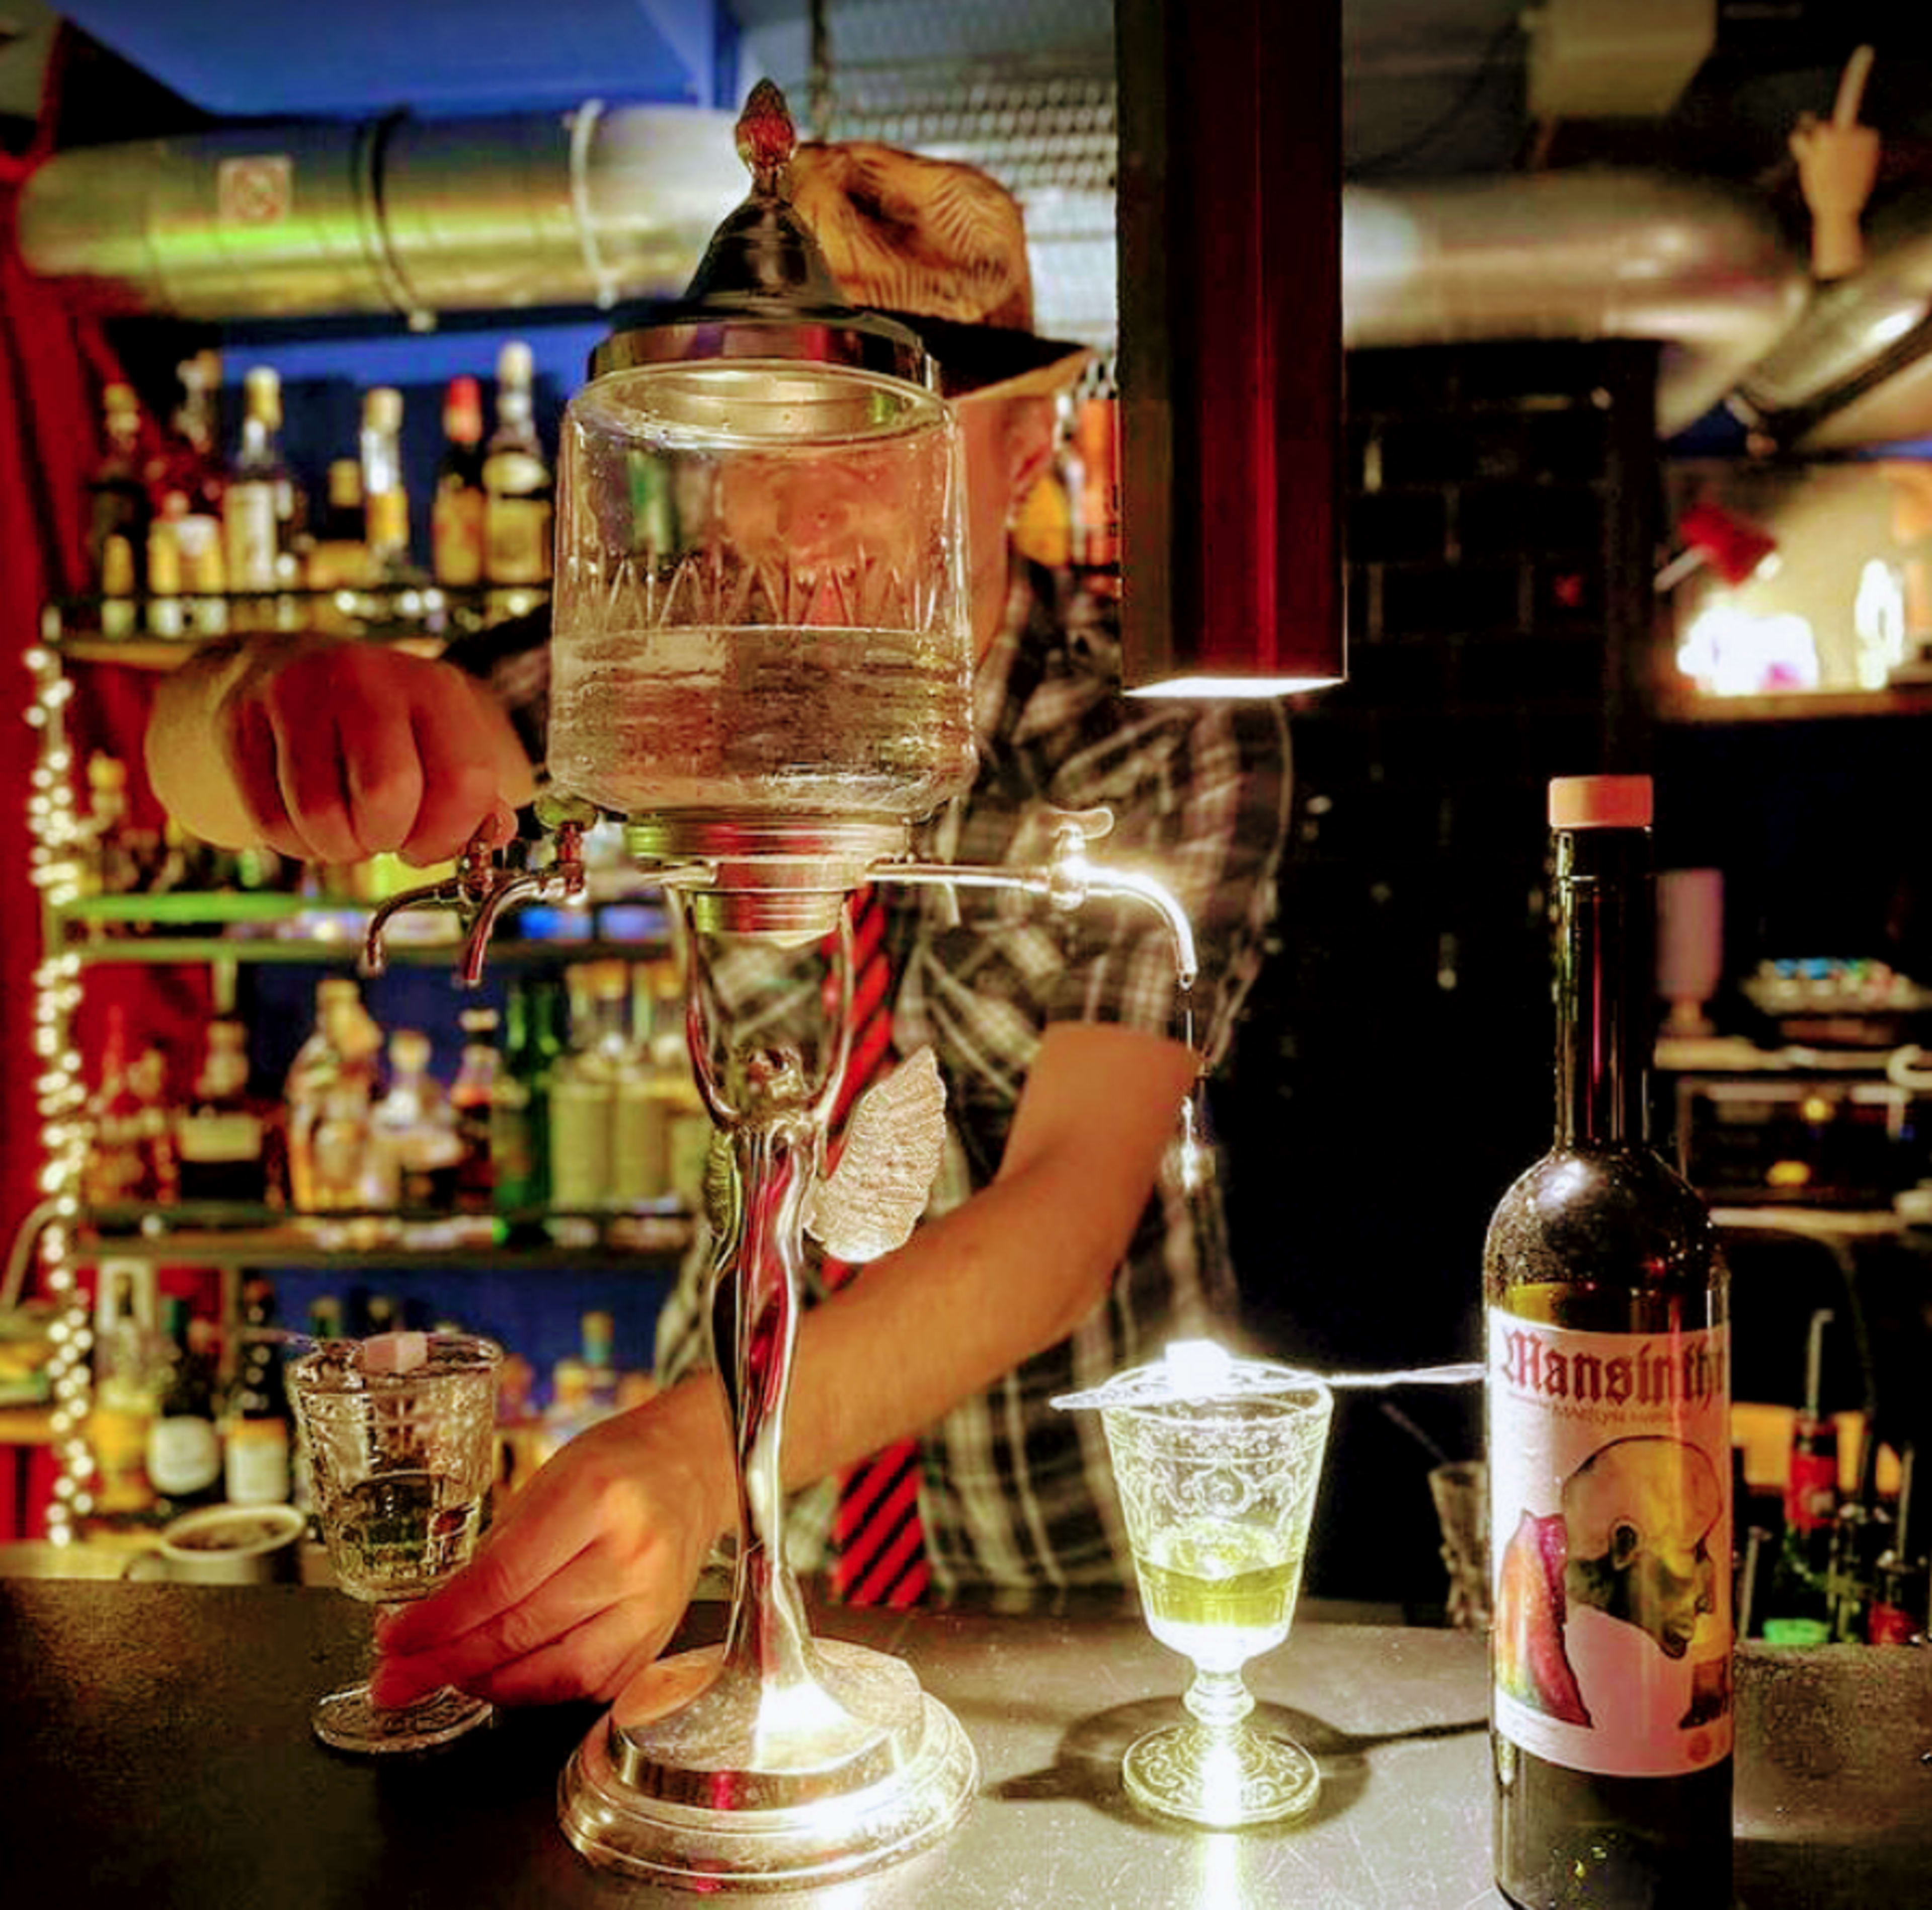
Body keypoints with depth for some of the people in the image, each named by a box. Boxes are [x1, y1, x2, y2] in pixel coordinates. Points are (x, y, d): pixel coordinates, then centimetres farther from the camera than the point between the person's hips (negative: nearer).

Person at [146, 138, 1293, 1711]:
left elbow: (1073, 1202, -29)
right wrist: (287, 696, -44)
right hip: (764, 1370, 2)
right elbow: (196, 759, -19)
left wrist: (697, 1455, -46)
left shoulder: (1181, 738, -18)